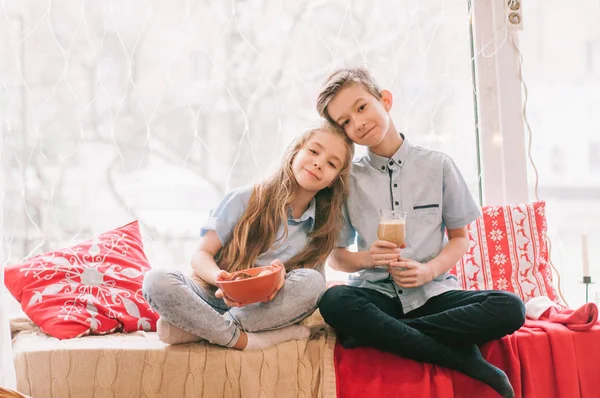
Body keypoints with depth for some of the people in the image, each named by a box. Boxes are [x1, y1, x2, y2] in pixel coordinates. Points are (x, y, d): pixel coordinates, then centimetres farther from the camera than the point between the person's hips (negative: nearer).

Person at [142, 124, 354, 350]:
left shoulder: (322, 230, 5)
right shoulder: (245, 200, -2)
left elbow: (305, 290, 1)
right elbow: (202, 255, -4)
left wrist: (280, 279, -25)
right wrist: (220, 278, -28)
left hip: (262, 308, 2)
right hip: (214, 297, -2)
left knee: (313, 282, -28)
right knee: (156, 281, -28)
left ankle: (191, 327, -25)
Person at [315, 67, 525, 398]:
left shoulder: (437, 165, 4)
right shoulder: (347, 180, 5)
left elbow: (460, 237, 10)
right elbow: (335, 256, 9)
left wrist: (429, 270, -10)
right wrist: (367, 258, -14)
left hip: (431, 293, 1)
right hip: (376, 293, 0)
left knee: (509, 309, -26)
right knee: (334, 302, -36)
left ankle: (380, 334, -23)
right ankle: (462, 359, -27)